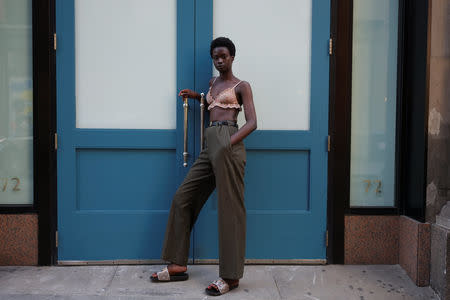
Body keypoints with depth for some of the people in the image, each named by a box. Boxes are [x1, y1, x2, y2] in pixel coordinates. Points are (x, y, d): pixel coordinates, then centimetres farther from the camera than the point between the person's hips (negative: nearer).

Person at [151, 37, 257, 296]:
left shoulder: (242, 86, 3)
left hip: (229, 144, -8)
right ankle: (178, 265, 14)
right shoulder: (213, 82, 23)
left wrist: (229, 143, -20)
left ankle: (231, 275, -1)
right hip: (211, 146, 8)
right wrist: (195, 96, 25)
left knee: (230, 207, -8)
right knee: (183, 198, 4)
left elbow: (252, 122, -5)